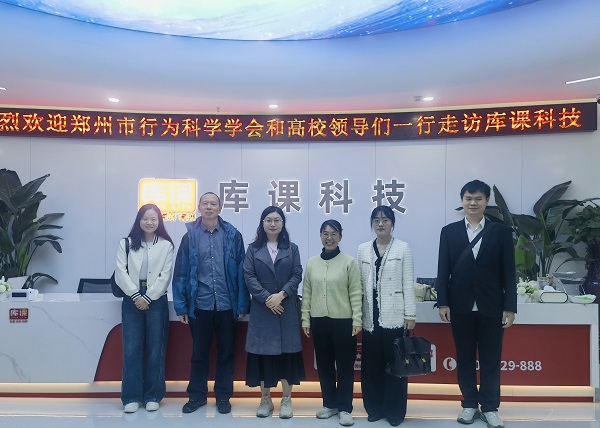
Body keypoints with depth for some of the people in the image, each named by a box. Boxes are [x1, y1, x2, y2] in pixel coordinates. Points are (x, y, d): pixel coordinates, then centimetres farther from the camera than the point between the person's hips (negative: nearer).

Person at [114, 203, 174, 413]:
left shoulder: (166, 245, 2)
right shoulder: (127, 243, 7)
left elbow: (165, 276, -3)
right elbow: (120, 273, -1)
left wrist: (147, 298, -10)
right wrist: (136, 295, -11)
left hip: (156, 301, -1)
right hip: (132, 299, 1)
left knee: (155, 348, 3)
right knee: (131, 348, 1)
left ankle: (153, 395, 13)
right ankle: (131, 396, 10)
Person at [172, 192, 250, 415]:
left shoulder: (233, 236, -2)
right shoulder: (190, 236, 0)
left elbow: (241, 272, -1)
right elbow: (180, 273, 0)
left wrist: (242, 305, -4)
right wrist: (181, 306, -3)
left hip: (227, 305, 0)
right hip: (199, 305, 0)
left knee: (226, 352, 12)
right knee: (199, 353, 14)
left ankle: (223, 396, 27)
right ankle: (197, 395, 30)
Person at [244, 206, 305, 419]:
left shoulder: (292, 248, 7)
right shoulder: (253, 249, 5)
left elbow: (297, 275, -1)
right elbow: (249, 276, -4)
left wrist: (281, 295, -15)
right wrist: (266, 298, -14)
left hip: (287, 308, 0)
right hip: (261, 308, 0)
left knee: (287, 352, 2)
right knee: (263, 353, 3)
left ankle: (286, 400, 14)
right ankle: (265, 399, 17)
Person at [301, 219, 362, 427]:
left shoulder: (349, 262, -4)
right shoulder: (311, 263, 5)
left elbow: (356, 294, -5)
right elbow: (306, 294, 8)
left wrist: (357, 320, -9)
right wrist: (305, 319, 5)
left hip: (343, 321, -3)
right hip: (318, 321, 3)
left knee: (345, 365, 6)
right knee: (324, 365, 13)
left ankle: (345, 408, 18)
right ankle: (330, 404, 28)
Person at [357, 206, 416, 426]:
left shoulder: (403, 248, 0)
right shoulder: (363, 249, 7)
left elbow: (408, 283, -2)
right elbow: (360, 283, 6)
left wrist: (410, 314, -5)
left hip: (394, 316, -3)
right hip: (371, 317, 3)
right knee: (371, 365, 9)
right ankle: (375, 408, 24)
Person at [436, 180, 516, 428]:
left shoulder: (501, 232, 2)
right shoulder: (449, 232, 3)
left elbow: (508, 273, 0)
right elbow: (443, 271, 2)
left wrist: (510, 307, -5)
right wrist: (443, 303, -4)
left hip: (491, 307, 0)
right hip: (460, 306, 1)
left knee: (490, 360, 8)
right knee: (465, 359, 10)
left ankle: (490, 408, 21)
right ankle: (469, 404, 24)